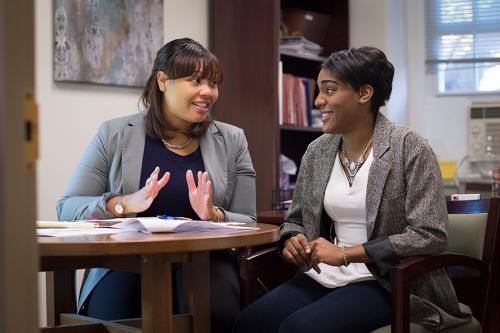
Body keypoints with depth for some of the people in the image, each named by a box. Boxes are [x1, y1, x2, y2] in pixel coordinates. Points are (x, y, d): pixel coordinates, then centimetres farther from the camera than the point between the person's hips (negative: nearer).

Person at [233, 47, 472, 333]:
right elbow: (296, 219, 20)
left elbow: (430, 236, -17)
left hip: (388, 283, -5)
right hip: (325, 276, 5)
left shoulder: (408, 148, -10)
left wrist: (346, 254, -19)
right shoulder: (317, 150, 8)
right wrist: (291, 240, -5)